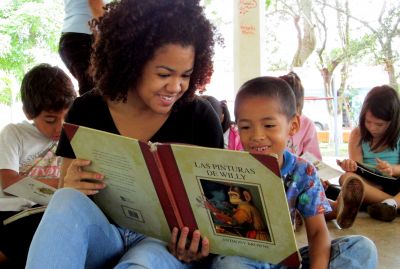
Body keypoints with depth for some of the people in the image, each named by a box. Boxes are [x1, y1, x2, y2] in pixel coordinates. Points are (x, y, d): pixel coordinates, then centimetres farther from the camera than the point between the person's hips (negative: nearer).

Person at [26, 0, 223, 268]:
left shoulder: (200, 117, -5)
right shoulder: (86, 111, -1)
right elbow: (63, 200, 4)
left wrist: (201, 236, -21)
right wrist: (70, 186, -21)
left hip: (168, 240, -2)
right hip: (103, 232, 3)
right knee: (68, 201, -31)